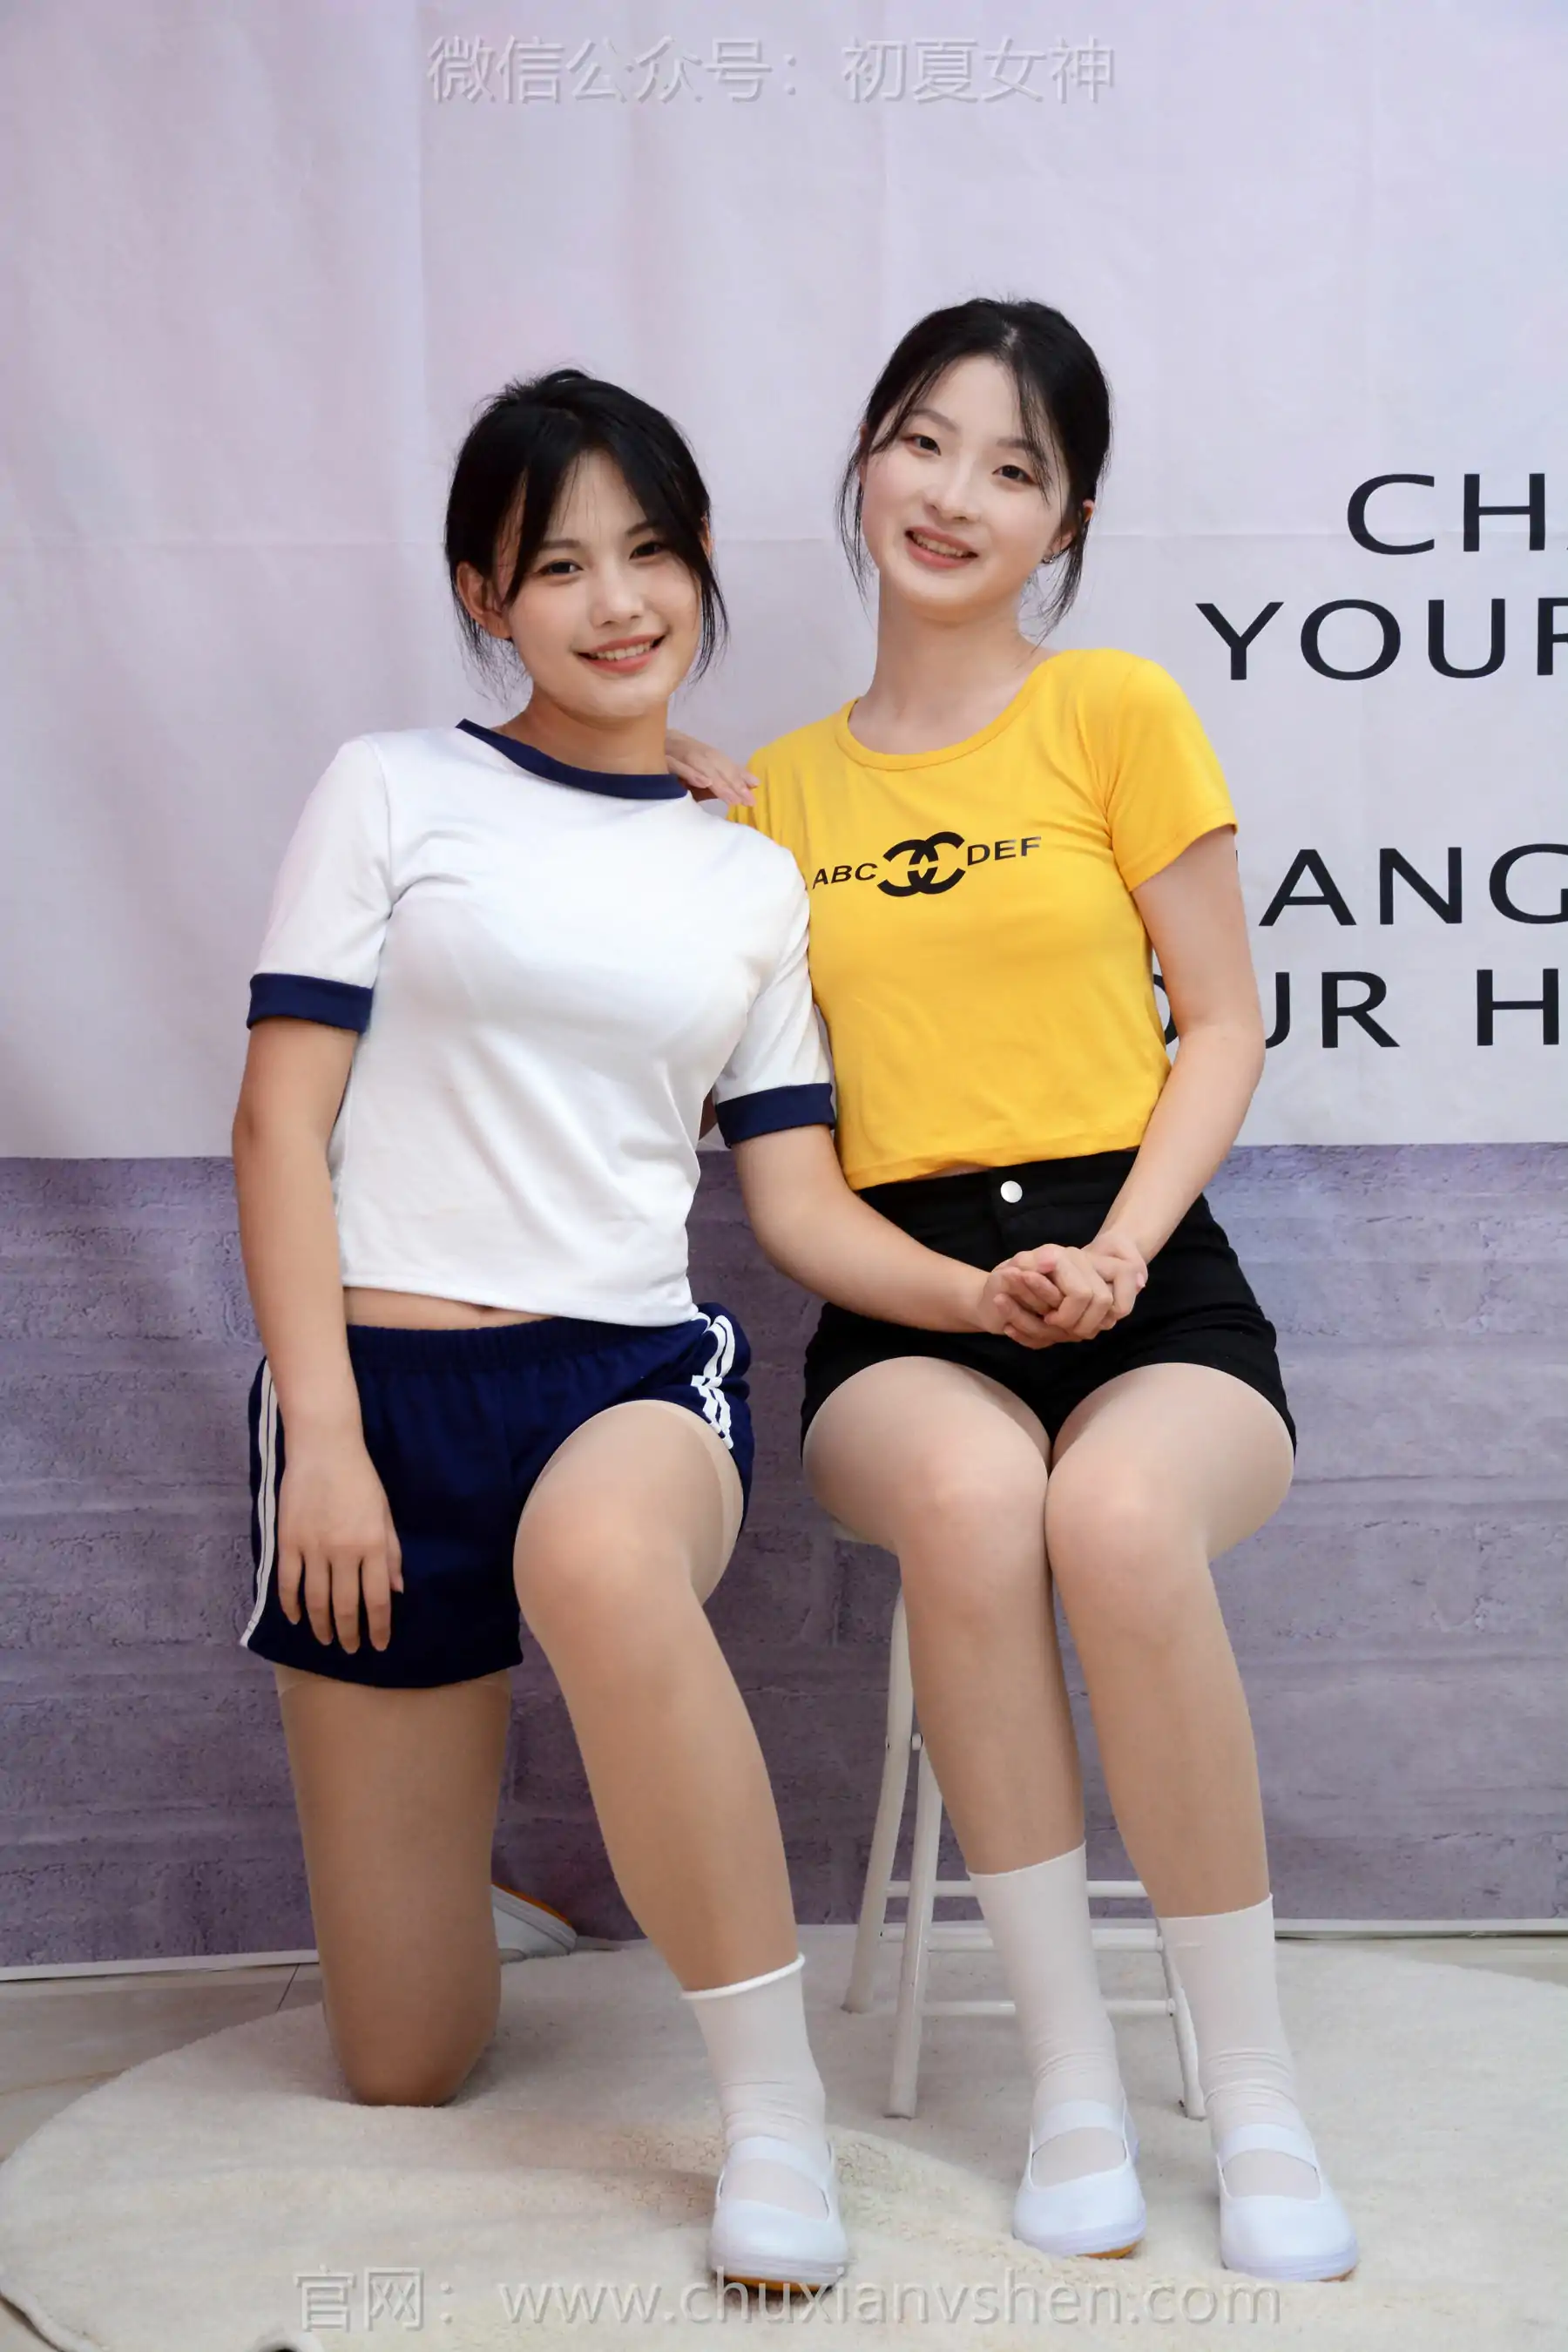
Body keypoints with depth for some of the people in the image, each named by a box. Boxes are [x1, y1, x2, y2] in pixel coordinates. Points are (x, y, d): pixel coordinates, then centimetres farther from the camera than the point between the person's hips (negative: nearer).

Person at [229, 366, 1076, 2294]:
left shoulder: (751, 881, 13)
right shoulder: (395, 793, 4)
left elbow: (799, 1203, 10)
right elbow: (283, 1121, -2)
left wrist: (989, 1297, -9)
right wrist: (321, 1431, -11)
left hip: (641, 1374, 1)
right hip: (387, 1379, 0)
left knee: (596, 1554, -42)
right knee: (404, 2073, 3)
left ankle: (773, 2102, -25)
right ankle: (465, 1831, 40)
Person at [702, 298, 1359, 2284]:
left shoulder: (1116, 711, 8)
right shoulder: (780, 789, 17)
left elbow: (1222, 1025, 5)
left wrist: (1117, 1244, -10)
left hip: (1146, 1284, -1)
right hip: (900, 1314, 2)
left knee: (1120, 1514, -37)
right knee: (970, 1490, -36)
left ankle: (1256, 2097, -19)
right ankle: (1072, 2078, -20)